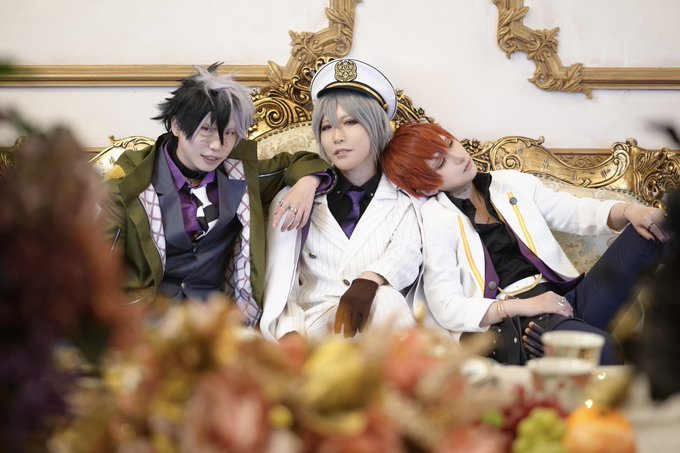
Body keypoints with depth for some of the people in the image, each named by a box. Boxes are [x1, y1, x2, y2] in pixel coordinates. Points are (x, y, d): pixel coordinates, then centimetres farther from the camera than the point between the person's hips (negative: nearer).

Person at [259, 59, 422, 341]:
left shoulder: (405, 198, 13)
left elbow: (407, 254, -7)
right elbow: (279, 281, 2)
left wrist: (369, 282, -28)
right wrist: (289, 337, -18)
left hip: (378, 324, 1)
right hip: (314, 322, -1)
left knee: (385, 299, -34)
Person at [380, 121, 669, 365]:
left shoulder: (513, 184, 18)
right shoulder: (432, 220, 3)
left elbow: (577, 213, 21)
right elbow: (447, 308, -5)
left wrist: (626, 211, -1)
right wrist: (520, 307, -16)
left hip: (566, 297, 7)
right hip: (509, 324, -6)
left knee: (652, 228, -12)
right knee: (602, 350, -39)